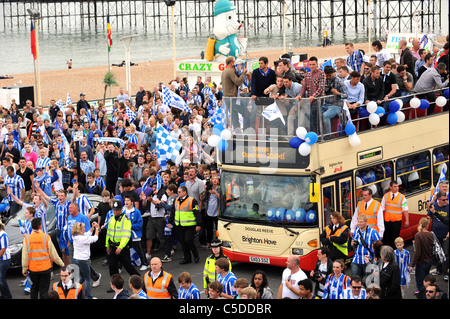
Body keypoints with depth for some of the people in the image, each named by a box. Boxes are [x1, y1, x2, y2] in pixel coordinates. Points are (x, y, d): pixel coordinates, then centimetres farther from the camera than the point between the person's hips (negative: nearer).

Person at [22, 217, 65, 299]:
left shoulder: (27, 239, -5)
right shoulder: (46, 237, -9)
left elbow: (24, 256, -3)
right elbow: (53, 254, -5)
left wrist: (24, 270, 6)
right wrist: (62, 264, 7)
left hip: (33, 269, 2)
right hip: (45, 268, -2)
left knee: (34, 289, 18)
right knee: (44, 291, 5)